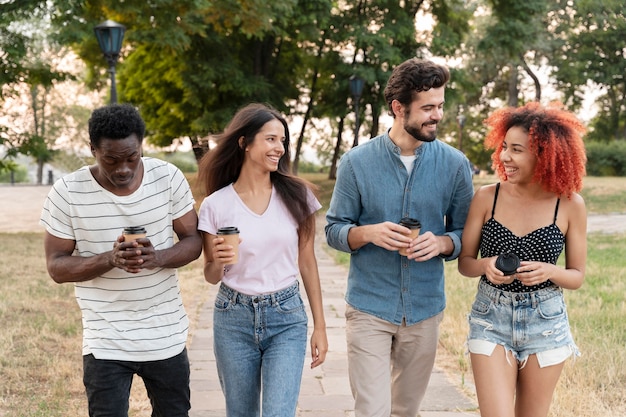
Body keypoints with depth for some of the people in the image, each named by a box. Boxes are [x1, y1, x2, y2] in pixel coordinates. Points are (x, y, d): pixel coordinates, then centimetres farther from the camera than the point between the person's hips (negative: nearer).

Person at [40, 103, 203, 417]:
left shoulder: (168, 177, -7)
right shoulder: (67, 193, -12)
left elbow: (193, 241, -1)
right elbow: (57, 267, -8)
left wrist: (158, 258, -23)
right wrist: (110, 259, -26)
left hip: (167, 335, 2)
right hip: (105, 343, -2)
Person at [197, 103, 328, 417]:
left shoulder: (297, 196, -3)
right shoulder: (216, 205, -5)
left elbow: (307, 262, 3)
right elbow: (211, 276, 4)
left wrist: (320, 325, 4)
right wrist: (218, 262, -20)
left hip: (287, 319, 0)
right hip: (234, 319, 1)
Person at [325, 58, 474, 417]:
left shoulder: (455, 164, -3)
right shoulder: (357, 162, -6)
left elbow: (466, 234, 5)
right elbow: (334, 230, -1)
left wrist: (442, 242, -18)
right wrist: (368, 233, -22)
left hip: (425, 309, 2)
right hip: (369, 308, -2)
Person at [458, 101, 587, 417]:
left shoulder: (570, 205, -7)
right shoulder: (487, 197, -7)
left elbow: (577, 277, 0)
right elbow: (464, 262, 0)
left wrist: (549, 272, -21)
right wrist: (485, 266, -21)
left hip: (545, 323, 1)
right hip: (491, 320, 0)